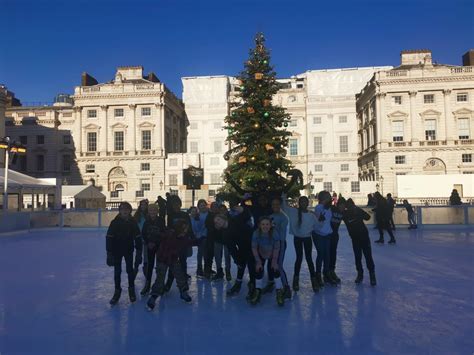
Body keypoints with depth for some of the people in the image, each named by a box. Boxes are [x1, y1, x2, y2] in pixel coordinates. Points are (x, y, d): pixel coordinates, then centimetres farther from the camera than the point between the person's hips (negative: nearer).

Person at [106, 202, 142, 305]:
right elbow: (109, 238, -14)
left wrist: (138, 253, -10)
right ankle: (117, 291, 20)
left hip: (129, 250, 1)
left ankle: (131, 289, 22)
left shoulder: (133, 222, -12)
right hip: (116, 250, 0)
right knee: (117, 271, 5)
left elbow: (138, 238, -8)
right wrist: (109, 253, -16)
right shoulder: (114, 222, -16)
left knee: (130, 270, 4)